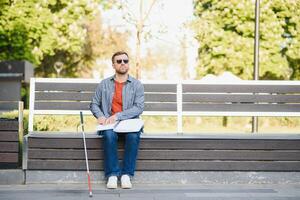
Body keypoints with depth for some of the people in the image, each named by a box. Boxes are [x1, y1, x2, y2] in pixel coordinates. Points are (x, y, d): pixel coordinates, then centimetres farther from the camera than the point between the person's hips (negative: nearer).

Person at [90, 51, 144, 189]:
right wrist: (100, 116, -7)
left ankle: (126, 174, -27)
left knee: (133, 136, -35)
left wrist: (118, 115, -16)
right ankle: (112, 175, -29)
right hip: (109, 123, 1)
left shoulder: (137, 85, 6)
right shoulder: (104, 84, 12)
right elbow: (94, 104, 15)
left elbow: (139, 107, -5)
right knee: (109, 135, -34)